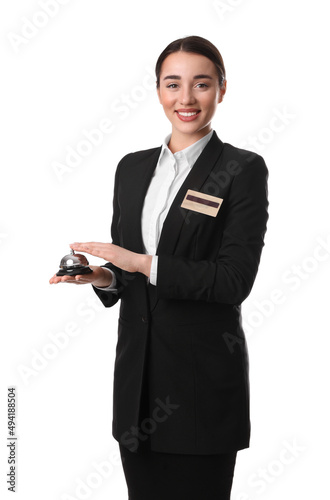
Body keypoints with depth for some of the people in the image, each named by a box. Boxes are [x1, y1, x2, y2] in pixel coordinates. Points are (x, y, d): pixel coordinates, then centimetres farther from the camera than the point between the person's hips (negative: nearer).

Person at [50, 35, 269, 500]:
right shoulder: (132, 167, 11)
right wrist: (102, 276, -6)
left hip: (204, 374, -5)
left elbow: (235, 279, -14)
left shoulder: (243, 170, -6)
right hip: (136, 369, 5)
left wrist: (143, 264, -17)